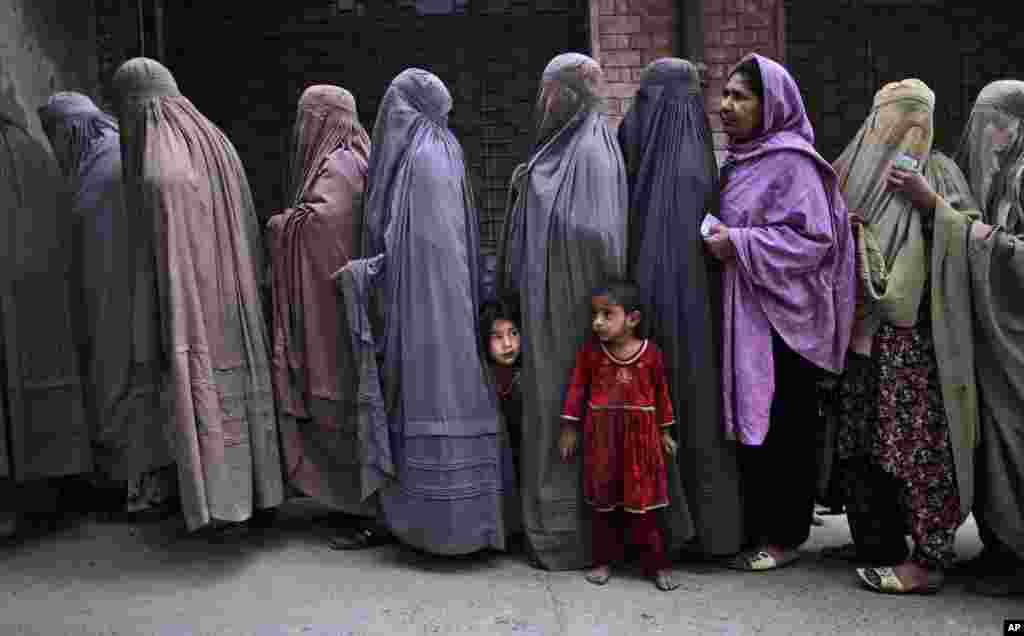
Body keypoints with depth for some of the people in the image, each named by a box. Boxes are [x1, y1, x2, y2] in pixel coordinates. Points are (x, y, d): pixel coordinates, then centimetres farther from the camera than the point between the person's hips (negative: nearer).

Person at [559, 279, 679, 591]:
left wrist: (664, 432, 7)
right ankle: (604, 561, 24)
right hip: (601, 436, 2)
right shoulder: (590, 351, -6)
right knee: (602, 502, 11)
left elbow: (661, 394, 3)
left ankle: (658, 564, 15)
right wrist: (569, 428, 1)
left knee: (643, 502, 4)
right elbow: (577, 388, 1)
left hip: (640, 436, -1)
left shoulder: (651, 353, -8)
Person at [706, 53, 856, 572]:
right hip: (745, 315, 8)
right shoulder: (741, 161, 15)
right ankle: (755, 525, 23)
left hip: (781, 319, -8)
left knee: (780, 425, -1)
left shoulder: (792, 163, -11)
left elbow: (813, 238, -19)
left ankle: (784, 536, 12)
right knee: (749, 420, 11)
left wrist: (738, 244, -19)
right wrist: (719, 238, 9)